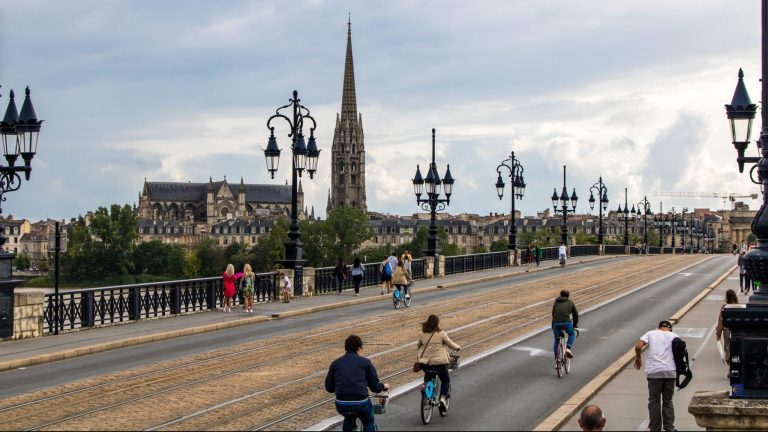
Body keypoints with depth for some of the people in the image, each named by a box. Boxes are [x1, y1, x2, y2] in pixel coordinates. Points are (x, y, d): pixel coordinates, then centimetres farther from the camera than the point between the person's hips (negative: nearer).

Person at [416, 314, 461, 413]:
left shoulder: (423, 334, 6)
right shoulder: (441, 334, -6)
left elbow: (418, 347, 17)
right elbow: (450, 344, 2)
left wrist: (417, 358, 31)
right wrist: (458, 347, 21)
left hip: (424, 363, 4)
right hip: (439, 362, -4)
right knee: (446, 380, 14)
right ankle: (443, 397, -7)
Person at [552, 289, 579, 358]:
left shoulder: (556, 303, 25)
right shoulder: (570, 302, 20)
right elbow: (575, 314, 25)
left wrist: (553, 326, 38)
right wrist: (575, 325, 37)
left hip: (556, 323, 2)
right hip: (566, 322, -2)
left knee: (556, 340, 18)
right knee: (572, 334, 27)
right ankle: (568, 349, 3)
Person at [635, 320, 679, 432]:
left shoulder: (651, 334, 11)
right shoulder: (673, 336, 14)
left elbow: (638, 346, -3)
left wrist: (638, 358, 14)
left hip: (654, 371, -1)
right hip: (670, 371, 1)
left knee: (654, 401, 9)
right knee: (668, 401, 14)